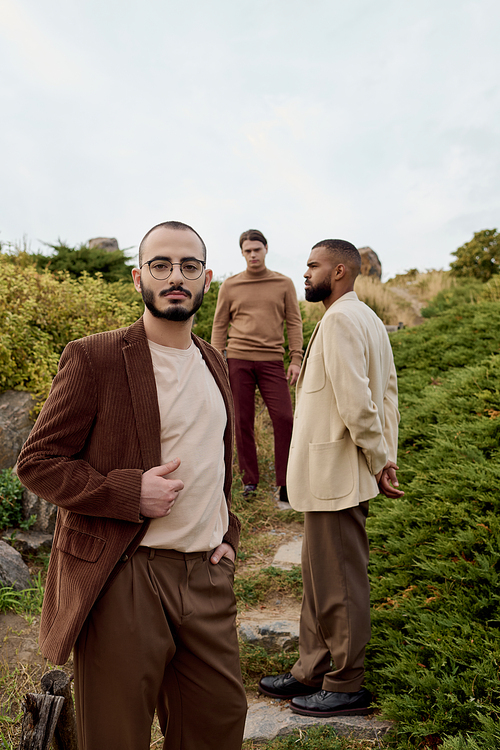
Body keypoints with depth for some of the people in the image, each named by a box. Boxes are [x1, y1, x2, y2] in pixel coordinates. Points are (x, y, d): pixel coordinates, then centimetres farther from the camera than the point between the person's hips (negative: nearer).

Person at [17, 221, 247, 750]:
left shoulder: (214, 364, 11)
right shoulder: (94, 358, -9)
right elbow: (36, 463, -8)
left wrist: (226, 533, 11)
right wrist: (128, 492, -20)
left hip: (205, 575, 6)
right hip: (120, 577, -5)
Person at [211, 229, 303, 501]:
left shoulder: (284, 284, 8)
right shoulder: (230, 286, 8)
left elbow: (294, 323, 7)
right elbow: (219, 326, 11)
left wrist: (296, 359, -1)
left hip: (272, 361, 0)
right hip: (238, 359, 1)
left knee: (284, 419, -7)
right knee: (242, 422, 4)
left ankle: (285, 484, 4)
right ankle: (249, 481, 17)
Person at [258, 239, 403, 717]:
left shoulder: (341, 319, -17)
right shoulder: (367, 319, 15)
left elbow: (356, 401, -23)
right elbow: (387, 391, 14)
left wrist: (378, 463, -15)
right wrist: (386, 458, 10)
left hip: (335, 476, -10)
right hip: (331, 475, 10)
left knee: (337, 582, 4)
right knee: (320, 575, 18)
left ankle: (346, 685, 20)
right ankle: (312, 672, 32)